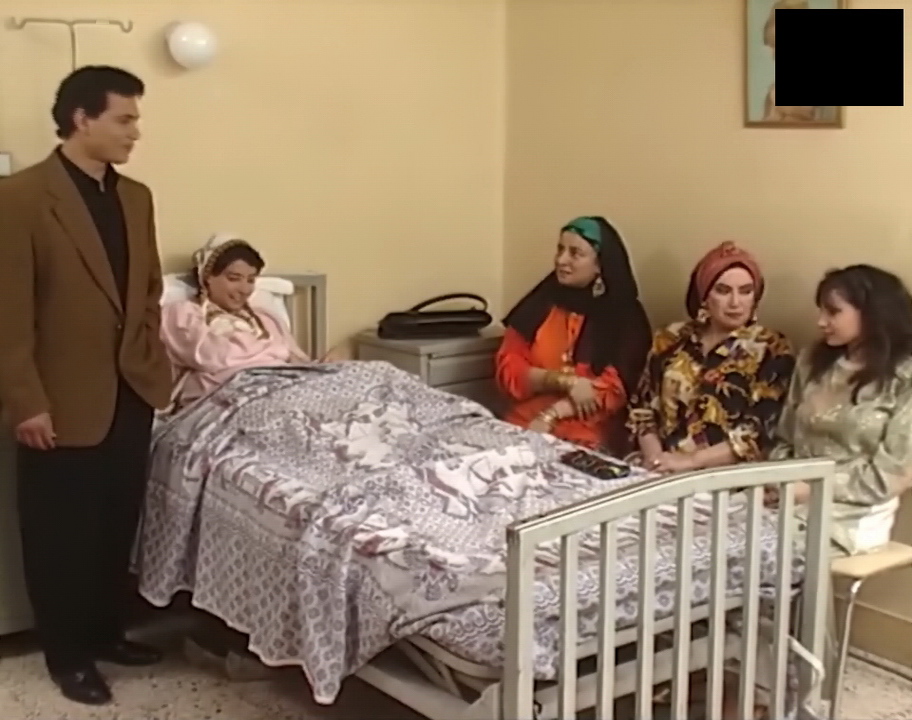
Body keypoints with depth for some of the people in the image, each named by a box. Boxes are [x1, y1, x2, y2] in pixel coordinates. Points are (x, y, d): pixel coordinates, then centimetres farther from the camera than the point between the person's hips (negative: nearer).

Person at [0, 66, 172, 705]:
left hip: (132, 392, 6)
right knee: (63, 533, 9)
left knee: (119, 523, 15)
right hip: (65, 402, -6)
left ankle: (107, 631, 33)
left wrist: (152, 364, 11)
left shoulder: (137, 197, 8)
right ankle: (67, 652, 25)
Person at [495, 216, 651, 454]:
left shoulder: (626, 317, 2)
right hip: (522, 428, 3)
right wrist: (564, 381, -11)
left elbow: (614, 390, -5)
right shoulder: (540, 302, 9)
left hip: (587, 443, -2)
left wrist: (550, 417, -15)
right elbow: (508, 370, 4)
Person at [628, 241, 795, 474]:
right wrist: (654, 456, -6)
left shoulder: (771, 350, 2)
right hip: (662, 473, 3)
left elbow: (761, 433, -7)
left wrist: (691, 460, -14)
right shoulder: (671, 339, 12)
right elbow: (642, 407, 11)